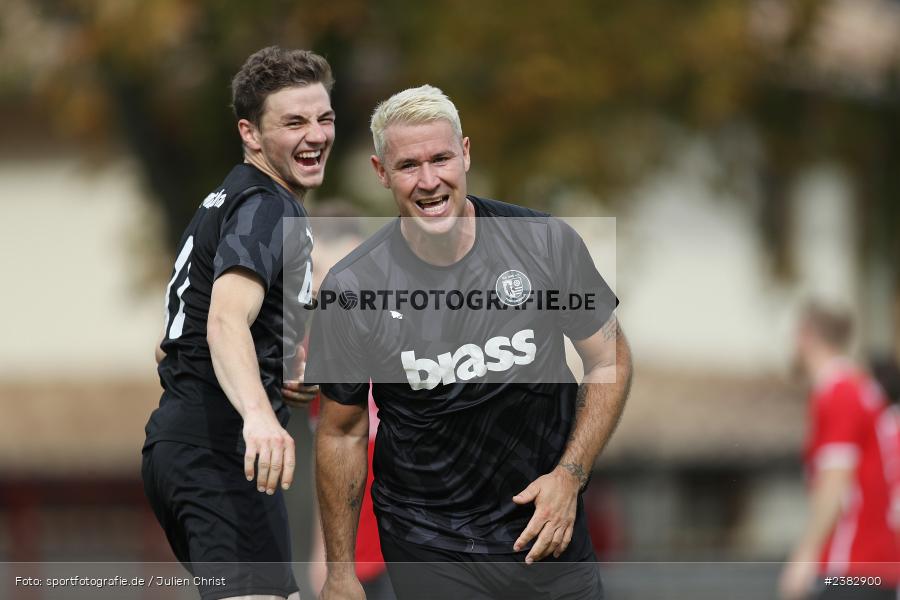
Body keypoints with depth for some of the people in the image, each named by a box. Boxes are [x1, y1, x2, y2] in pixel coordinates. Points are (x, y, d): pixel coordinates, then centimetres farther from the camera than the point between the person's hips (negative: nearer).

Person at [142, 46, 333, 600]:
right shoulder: (268, 208, -11)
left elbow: (170, 348, 28)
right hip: (220, 453, -11)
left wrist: (279, 380, 18)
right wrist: (259, 416, -48)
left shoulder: (228, 201, 21)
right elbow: (227, 319, -30)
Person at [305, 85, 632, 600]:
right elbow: (342, 432, -1)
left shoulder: (547, 243, -8)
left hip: (545, 522, 2)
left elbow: (609, 360, 3)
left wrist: (569, 475, -9)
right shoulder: (353, 288, -11)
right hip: (429, 547, -1)